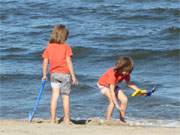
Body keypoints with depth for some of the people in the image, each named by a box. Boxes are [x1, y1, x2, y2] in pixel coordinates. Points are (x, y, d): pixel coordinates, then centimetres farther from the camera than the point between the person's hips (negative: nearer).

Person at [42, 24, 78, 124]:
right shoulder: (66, 47, -7)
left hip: (54, 74, 3)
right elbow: (69, 62, -10)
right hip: (65, 74, -3)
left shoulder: (49, 47, 3)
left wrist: (44, 75, 14)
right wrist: (73, 76, -6)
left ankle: (53, 119, 1)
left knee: (54, 96, 4)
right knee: (66, 97, 2)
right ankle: (67, 119, 4)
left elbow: (45, 62, 4)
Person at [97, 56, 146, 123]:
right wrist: (117, 105, -44)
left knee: (124, 99, -8)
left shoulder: (126, 73, -19)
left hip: (114, 85, 7)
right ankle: (107, 120, -22)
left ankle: (122, 120, 2)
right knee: (113, 100, -28)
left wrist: (139, 90, -16)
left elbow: (129, 83, -2)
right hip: (104, 85, -7)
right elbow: (112, 91, -41)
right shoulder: (113, 73, -40)